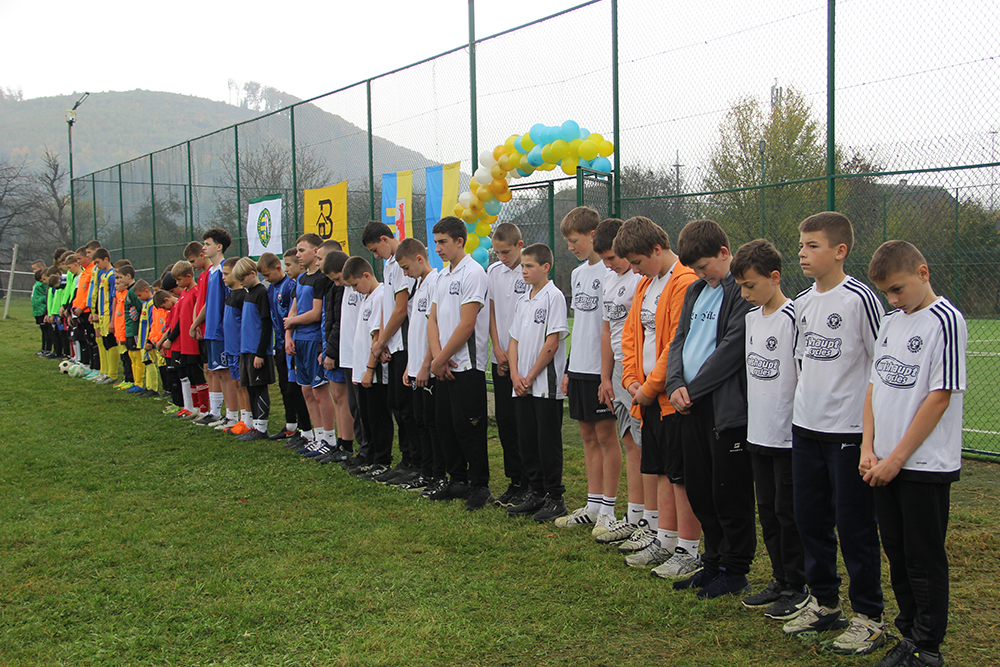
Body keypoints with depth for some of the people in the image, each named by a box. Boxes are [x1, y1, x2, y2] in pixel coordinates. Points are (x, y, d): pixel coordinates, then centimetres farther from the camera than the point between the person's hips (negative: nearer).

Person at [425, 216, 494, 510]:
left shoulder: (473, 273, -12)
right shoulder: (443, 275, 15)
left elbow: (466, 324, -17)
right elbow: (433, 319, 12)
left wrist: (440, 359, -11)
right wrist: (437, 356, -3)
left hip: (467, 365, -9)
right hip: (444, 367, 9)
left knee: (468, 427, -4)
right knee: (445, 424, 13)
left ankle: (480, 486, 6)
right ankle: (458, 481, 24)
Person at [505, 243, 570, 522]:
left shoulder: (554, 296, -9)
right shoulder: (522, 300, 14)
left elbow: (552, 343, -14)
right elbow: (514, 340, 14)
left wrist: (531, 376, -11)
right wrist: (515, 375, -1)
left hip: (546, 384, -7)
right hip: (522, 385, 7)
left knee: (548, 442, -2)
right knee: (527, 440, 11)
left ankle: (555, 498, 8)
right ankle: (536, 493, 22)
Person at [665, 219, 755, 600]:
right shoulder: (695, 291, 17)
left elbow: (731, 349, -17)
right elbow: (679, 339, 14)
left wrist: (693, 390, -13)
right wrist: (675, 384, -2)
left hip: (726, 407, -8)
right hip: (691, 408, 8)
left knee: (729, 494, 1)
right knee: (699, 491, 14)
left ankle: (734, 572, 14)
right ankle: (713, 563, 28)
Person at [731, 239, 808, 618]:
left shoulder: (794, 318, -15)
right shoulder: (750, 317, 9)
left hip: (788, 435, -8)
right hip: (758, 432, 8)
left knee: (788, 512, 1)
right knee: (767, 510, 14)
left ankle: (797, 587, 14)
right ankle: (780, 580, 26)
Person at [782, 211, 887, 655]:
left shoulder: (859, 298, -11)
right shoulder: (802, 304, 9)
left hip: (850, 431, -7)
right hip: (806, 427, 7)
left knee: (854, 525, 0)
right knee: (810, 518, 13)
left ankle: (869, 617, 13)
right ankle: (824, 603, 28)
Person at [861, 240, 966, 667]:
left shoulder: (945, 321, -12)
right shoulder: (890, 323, 12)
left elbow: (940, 397, -15)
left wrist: (896, 458, -14)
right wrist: (868, 448, 2)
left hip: (926, 464, -7)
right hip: (886, 462, 7)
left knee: (925, 560, 3)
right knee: (896, 552, 15)